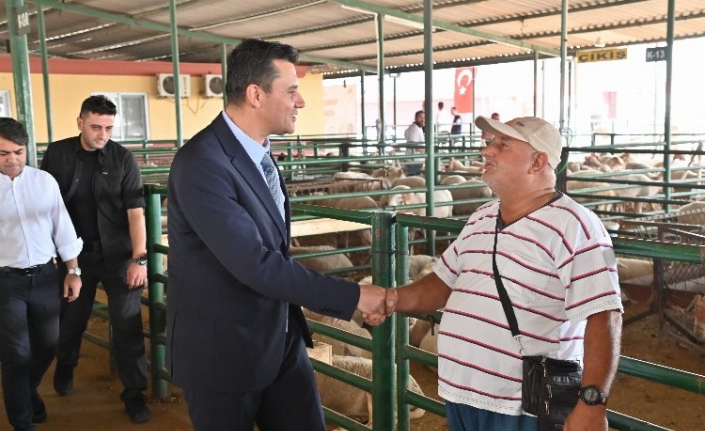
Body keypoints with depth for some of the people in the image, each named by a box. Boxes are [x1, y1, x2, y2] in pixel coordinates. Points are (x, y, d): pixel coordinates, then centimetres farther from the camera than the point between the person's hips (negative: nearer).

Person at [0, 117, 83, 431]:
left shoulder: (44, 181, 0)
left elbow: (62, 226, 5)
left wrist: (73, 270, 6)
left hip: (45, 275, 3)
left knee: (47, 345, 17)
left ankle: (28, 390, 48)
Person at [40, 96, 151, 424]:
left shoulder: (122, 158, -6)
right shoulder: (56, 154, -2)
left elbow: (135, 211, -9)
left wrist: (139, 258, -15)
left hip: (117, 253, -1)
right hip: (76, 253, 2)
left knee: (128, 323, 0)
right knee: (71, 320, 16)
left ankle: (134, 392, 12)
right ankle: (64, 368, 45)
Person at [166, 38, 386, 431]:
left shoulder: (259, 151, 6)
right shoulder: (201, 163, -23)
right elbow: (255, 265, -27)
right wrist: (352, 296, -22)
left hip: (282, 340, 8)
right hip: (222, 350, -7)